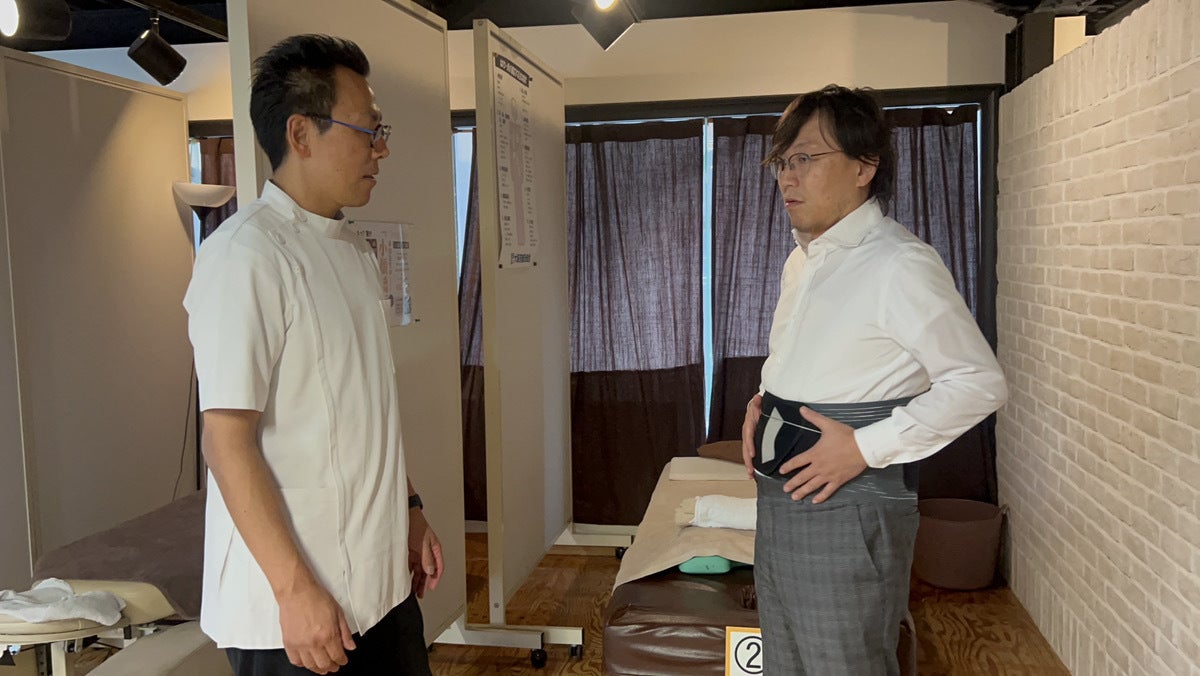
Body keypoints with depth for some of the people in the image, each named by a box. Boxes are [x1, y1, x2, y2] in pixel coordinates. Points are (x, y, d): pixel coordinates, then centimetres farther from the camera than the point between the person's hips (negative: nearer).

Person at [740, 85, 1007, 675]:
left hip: (849, 512, -8)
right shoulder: (802, 260, 12)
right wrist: (763, 402, 6)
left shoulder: (900, 264, -15)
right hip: (779, 500, 9)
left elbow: (979, 382, -16)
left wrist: (866, 447, -20)